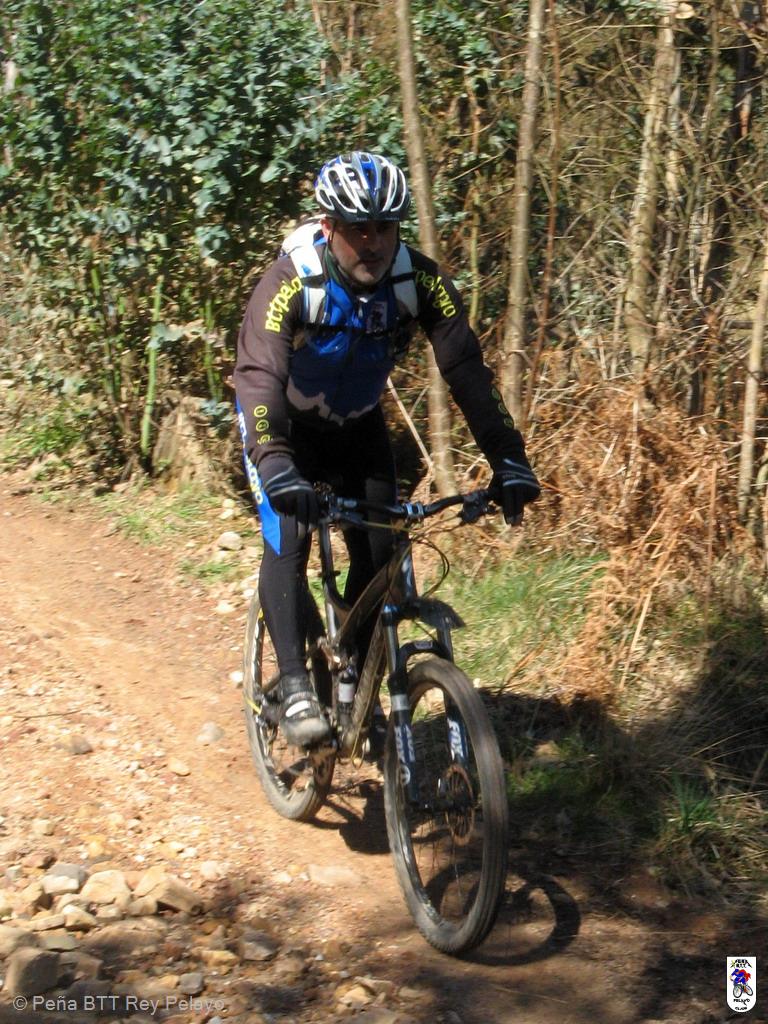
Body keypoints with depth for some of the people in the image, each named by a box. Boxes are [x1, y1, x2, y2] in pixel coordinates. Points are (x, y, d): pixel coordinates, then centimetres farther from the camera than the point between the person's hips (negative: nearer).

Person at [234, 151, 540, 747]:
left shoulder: (419, 279, -23)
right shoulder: (294, 281, -31)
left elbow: (467, 369, -26)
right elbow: (259, 376, -42)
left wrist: (509, 461, -36)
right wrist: (275, 466, -57)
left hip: (357, 424, 3)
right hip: (285, 423, -3)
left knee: (381, 553, -4)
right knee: (287, 538, -21)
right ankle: (294, 687, -15)